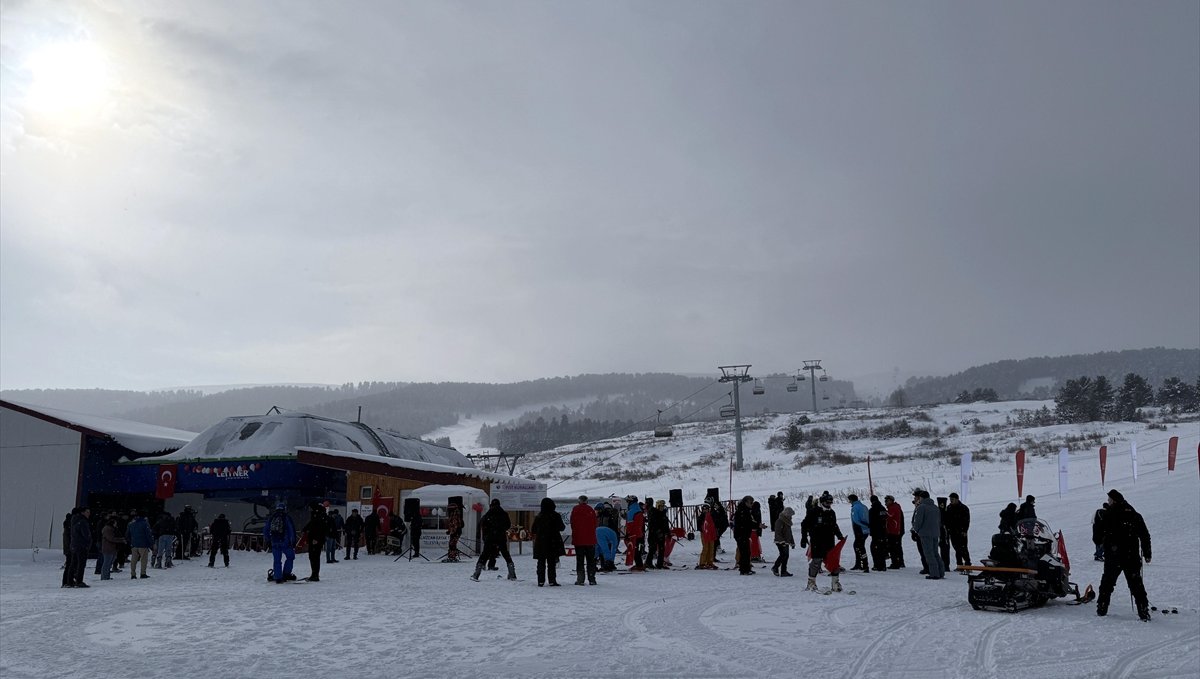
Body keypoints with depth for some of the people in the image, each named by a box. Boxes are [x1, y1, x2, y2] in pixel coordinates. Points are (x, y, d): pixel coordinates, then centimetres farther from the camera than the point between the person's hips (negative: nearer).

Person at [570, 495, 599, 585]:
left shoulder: (575, 509, -1)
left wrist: (573, 536, 12)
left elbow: (572, 524, 3)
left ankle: (580, 579, -3)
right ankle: (591, 579, 4)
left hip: (578, 539, -1)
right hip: (590, 539, 1)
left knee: (579, 560, 3)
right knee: (591, 560, 7)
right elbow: (594, 525, 3)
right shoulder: (591, 510, 0)